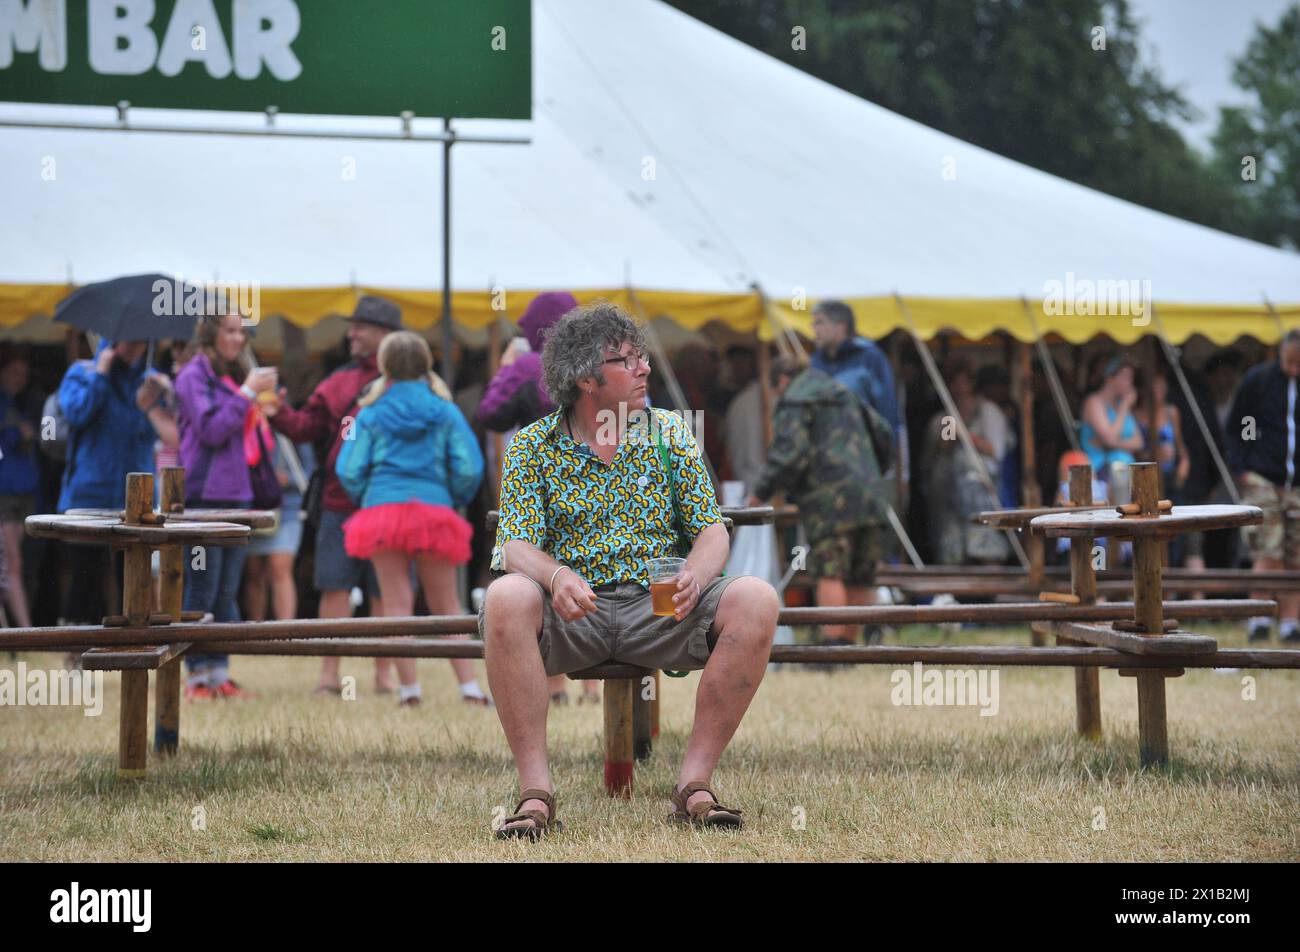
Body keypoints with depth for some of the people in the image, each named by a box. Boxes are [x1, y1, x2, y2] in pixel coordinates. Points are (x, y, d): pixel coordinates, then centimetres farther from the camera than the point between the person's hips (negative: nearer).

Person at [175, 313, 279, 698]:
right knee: (202, 590, -5)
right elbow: (211, 429, -15)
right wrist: (247, 394, -14)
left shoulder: (237, 375, 17)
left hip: (238, 493, 7)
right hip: (204, 494, -7)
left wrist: (267, 401, 5)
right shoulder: (194, 376, -5)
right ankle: (196, 674, -2)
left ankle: (220, 673, 12)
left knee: (228, 591, 8)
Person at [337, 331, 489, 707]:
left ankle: (409, 688, -2)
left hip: (383, 507, -1)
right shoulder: (445, 411, 6)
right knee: (446, 606, 10)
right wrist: (454, 501, 14)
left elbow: (349, 470, -2)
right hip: (435, 508, 1)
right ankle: (469, 686, 3)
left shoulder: (371, 413, 5)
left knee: (397, 603, 3)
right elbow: (470, 468, -2)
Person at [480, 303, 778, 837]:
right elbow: (515, 547, -7)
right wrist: (555, 575, -31)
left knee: (755, 600, -25)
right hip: (572, 612, -2)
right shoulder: (532, 448, 4)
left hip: (658, 608, 2)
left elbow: (712, 531, 4)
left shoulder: (667, 434, 10)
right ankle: (535, 790, -31)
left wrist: (694, 578, -20)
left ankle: (694, 782, -23)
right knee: (506, 598, -35)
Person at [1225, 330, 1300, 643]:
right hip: (1263, 479, -2)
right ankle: (1260, 619, -8)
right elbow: (1234, 428, 8)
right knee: (1268, 553, -10)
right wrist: (1240, 468, -2)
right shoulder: (1258, 379, 1)